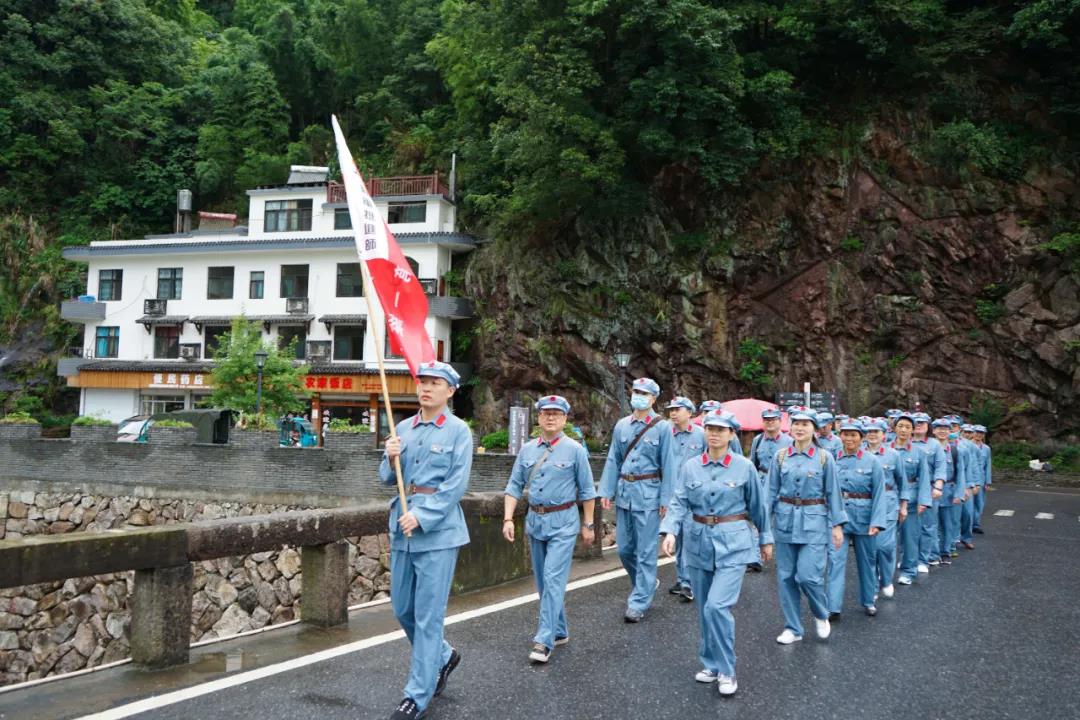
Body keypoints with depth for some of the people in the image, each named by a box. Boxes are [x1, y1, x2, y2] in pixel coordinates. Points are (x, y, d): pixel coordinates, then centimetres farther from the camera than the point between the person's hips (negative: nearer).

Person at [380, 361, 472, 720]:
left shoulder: (458, 431, -6)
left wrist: (421, 516, -19)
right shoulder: (403, 428, 10)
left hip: (438, 529, -6)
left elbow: (456, 485, -12)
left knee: (428, 615, -2)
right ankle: (443, 655, 38)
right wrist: (391, 458, -9)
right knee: (402, 608, 14)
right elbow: (388, 478, 12)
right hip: (402, 527, 6)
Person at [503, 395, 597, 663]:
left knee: (553, 580, -12)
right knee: (543, 581, 13)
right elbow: (514, 486, 7)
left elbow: (586, 490, 0)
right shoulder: (527, 449, 5)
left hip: (563, 522, -5)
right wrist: (508, 518, -2)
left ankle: (544, 641, -11)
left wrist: (588, 524, 1)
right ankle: (559, 631, 28)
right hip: (535, 520, 5)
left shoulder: (574, 449, -5)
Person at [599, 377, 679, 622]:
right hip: (624, 492, 5)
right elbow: (613, 461, 10)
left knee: (645, 550, -1)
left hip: (648, 494, -5)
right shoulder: (622, 425, 8)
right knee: (625, 548, 11)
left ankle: (639, 602, 7)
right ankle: (647, 583, 35)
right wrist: (606, 491, 5)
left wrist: (665, 499, -10)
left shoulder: (662, 427, -5)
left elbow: (668, 465, -6)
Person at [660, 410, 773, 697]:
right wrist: (670, 531, -20)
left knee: (717, 606, -15)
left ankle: (726, 671, 1)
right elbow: (679, 503, -4)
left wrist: (765, 538, 13)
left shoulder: (744, 467, -4)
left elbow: (758, 506, 6)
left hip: (733, 544, -3)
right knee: (704, 609, 12)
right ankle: (711, 664, 29)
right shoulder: (689, 467, 1)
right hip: (699, 543, 3)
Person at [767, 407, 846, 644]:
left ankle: (821, 615, 20)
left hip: (814, 521, -3)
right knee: (786, 576, 6)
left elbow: (833, 493, 1)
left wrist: (837, 525, -2)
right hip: (785, 520, 3)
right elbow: (771, 491, 7)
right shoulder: (781, 457, 3)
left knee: (808, 575, -10)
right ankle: (793, 628, 19)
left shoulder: (824, 458, -2)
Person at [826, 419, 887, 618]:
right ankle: (834, 607, -5)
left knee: (866, 560, 13)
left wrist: (876, 522, -13)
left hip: (863, 516, 0)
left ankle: (868, 601, 31)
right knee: (836, 560, -6)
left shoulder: (872, 461, -4)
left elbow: (879, 493, -6)